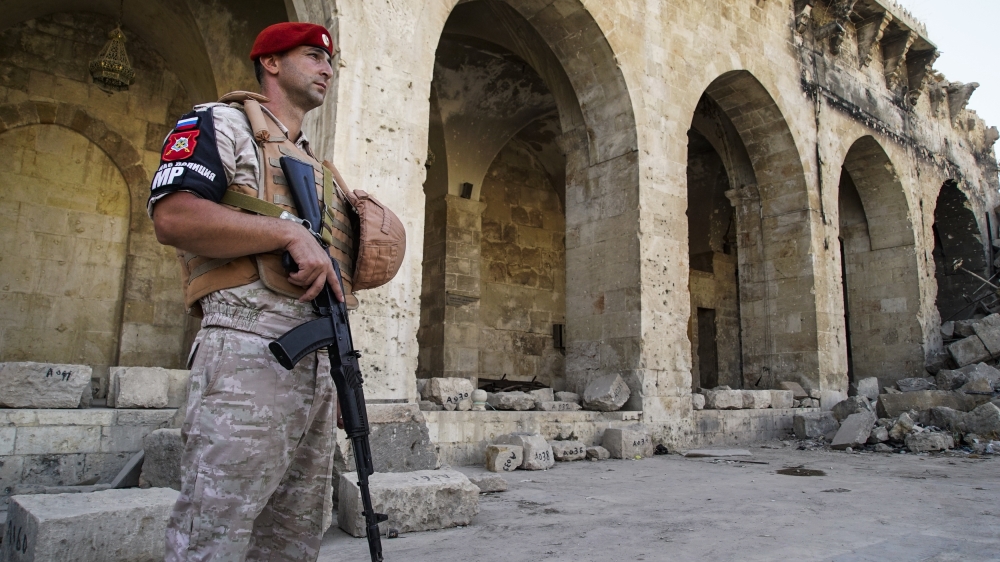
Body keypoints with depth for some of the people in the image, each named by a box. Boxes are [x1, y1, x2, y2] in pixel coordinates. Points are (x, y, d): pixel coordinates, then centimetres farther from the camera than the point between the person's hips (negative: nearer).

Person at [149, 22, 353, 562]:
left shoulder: (315, 166, 27)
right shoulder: (222, 123, 4)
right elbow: (173, 216, -15)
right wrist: (291, 234, -18)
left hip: (317, 367, 8)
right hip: (248, 357, -8)